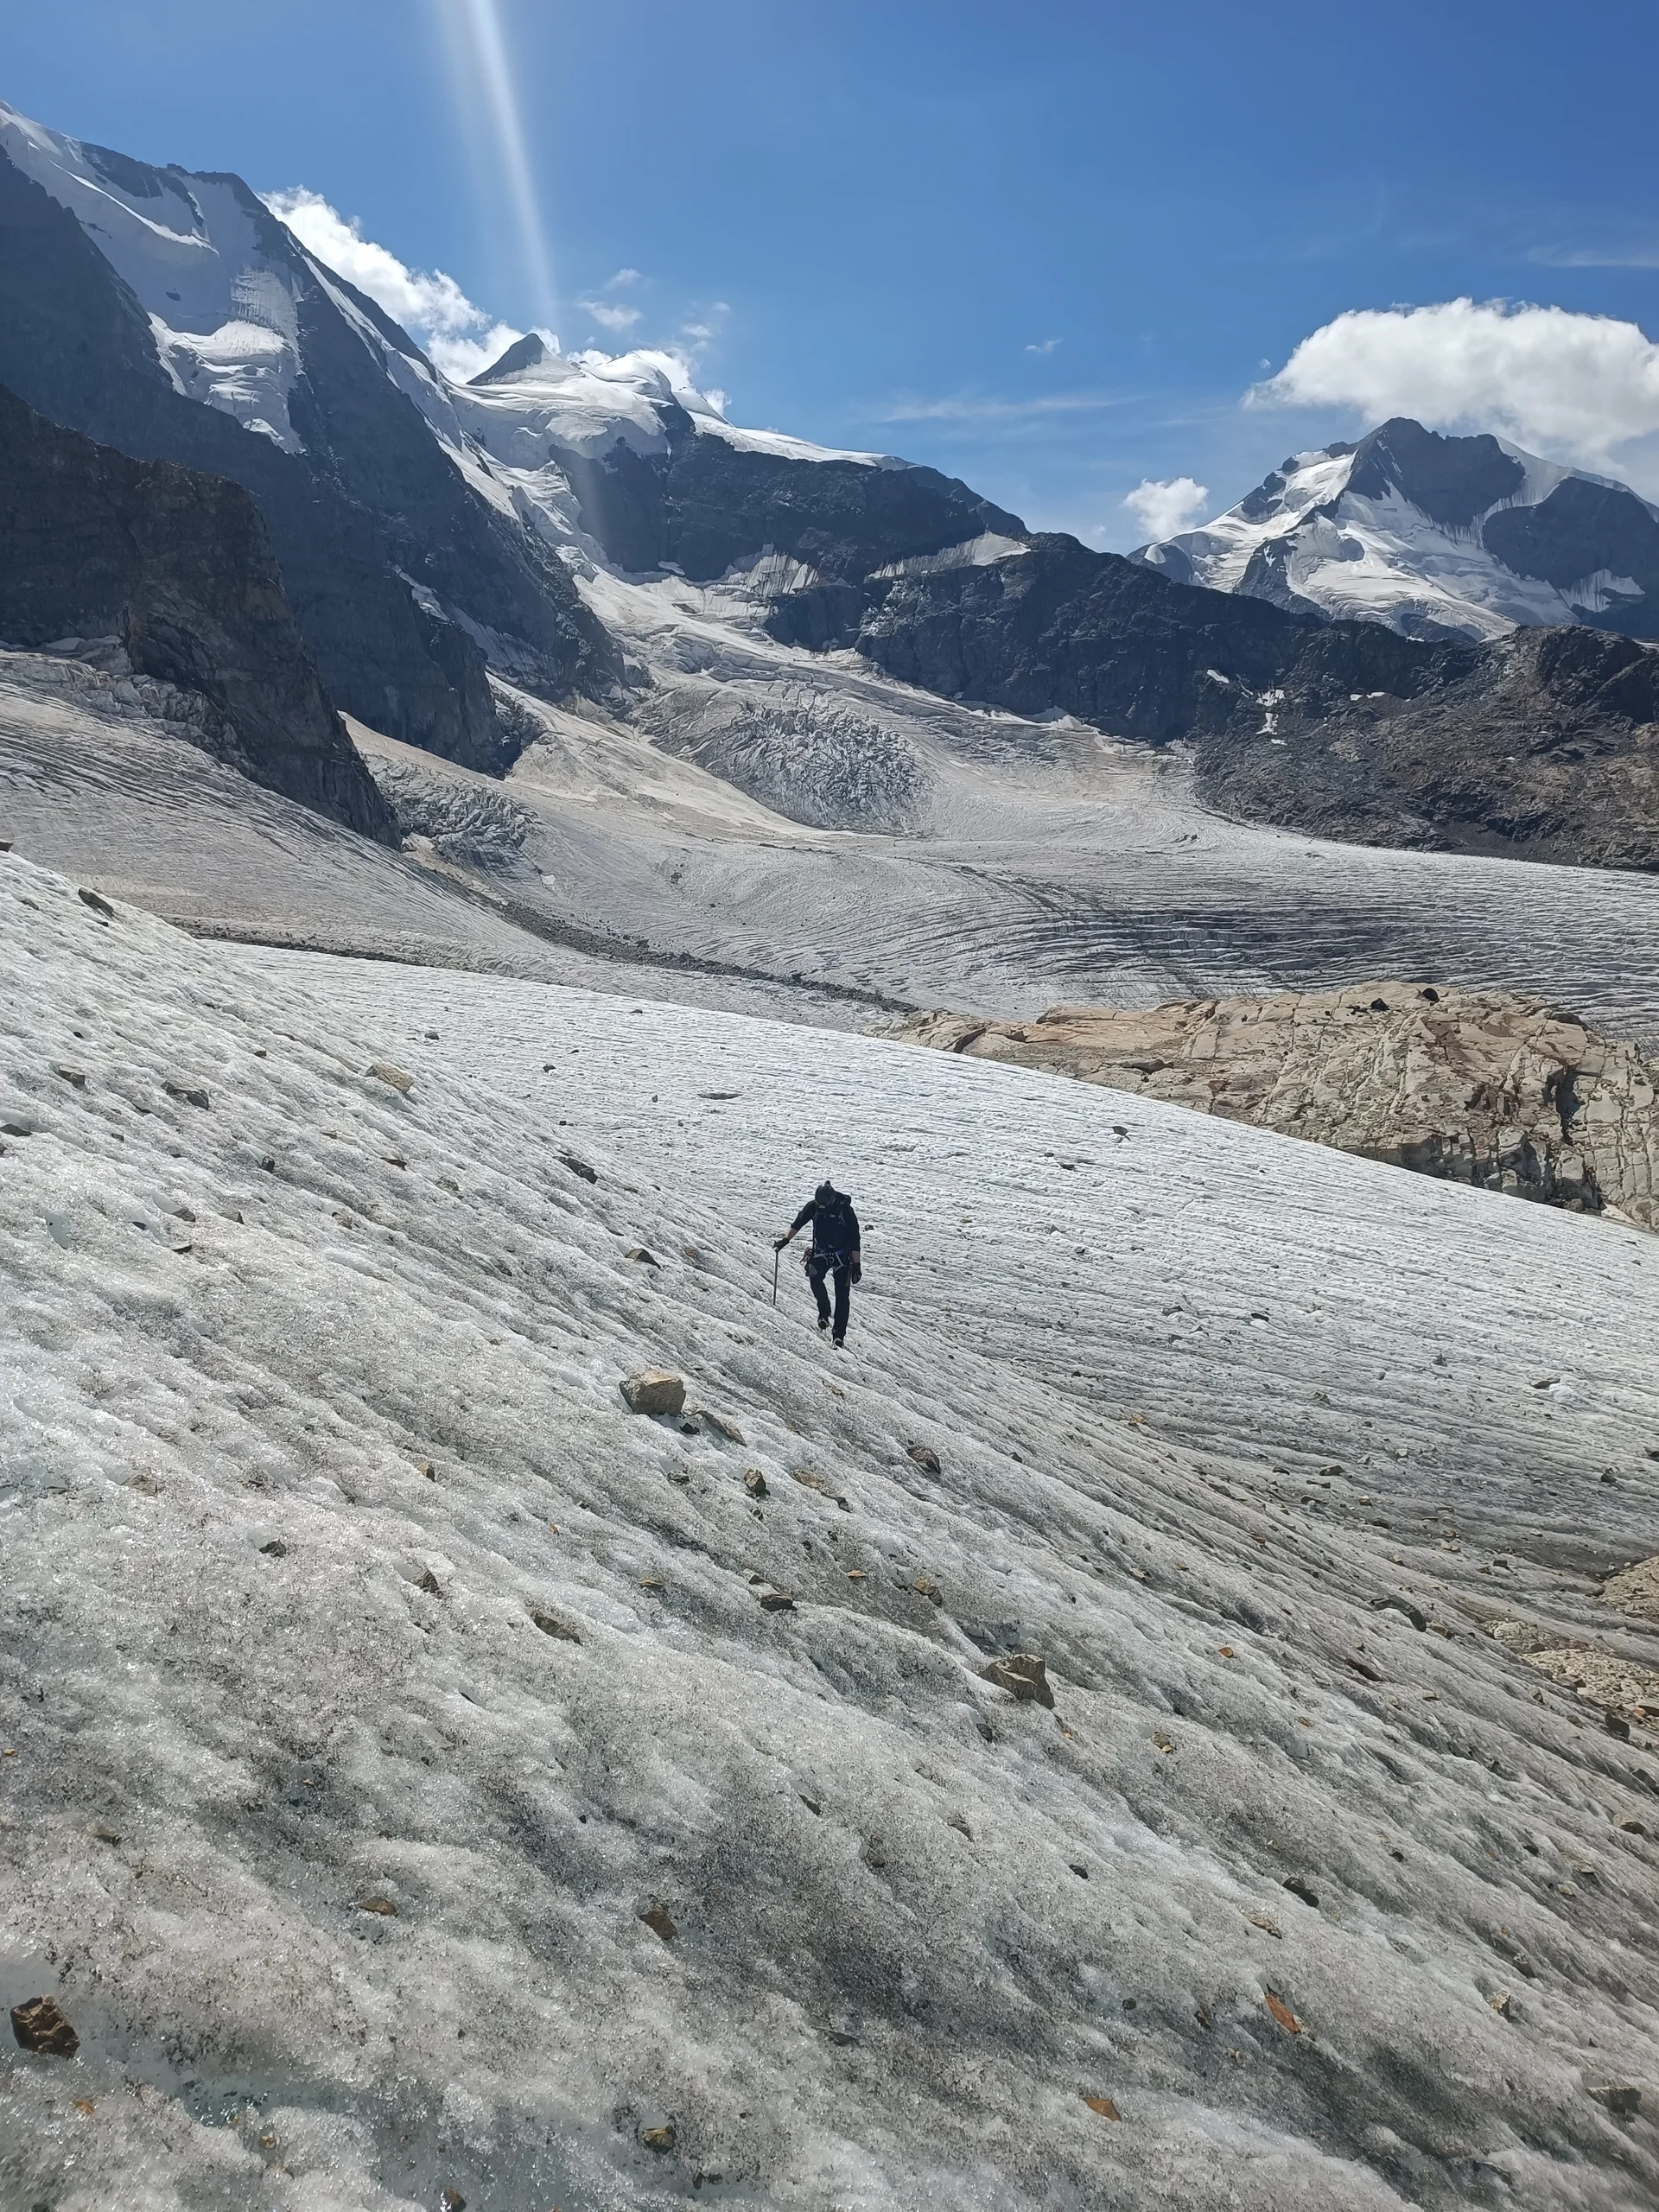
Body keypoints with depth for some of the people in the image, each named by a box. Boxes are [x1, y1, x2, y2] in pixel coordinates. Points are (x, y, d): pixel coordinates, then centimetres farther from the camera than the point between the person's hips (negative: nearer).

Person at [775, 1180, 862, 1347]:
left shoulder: (845, 1209, -18)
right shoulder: (813, 1206, -10)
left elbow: (854, 1239, -13)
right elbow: (797, 1224, 6)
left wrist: (856, 1264, -11)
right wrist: (785, 1240, -4)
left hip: (842, 1256, -2)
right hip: (820, 1253, 2)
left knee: (842, 1294, -7)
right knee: (815, 1278, -25)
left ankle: (839, 1333, -3)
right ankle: (824, 1312, -4)